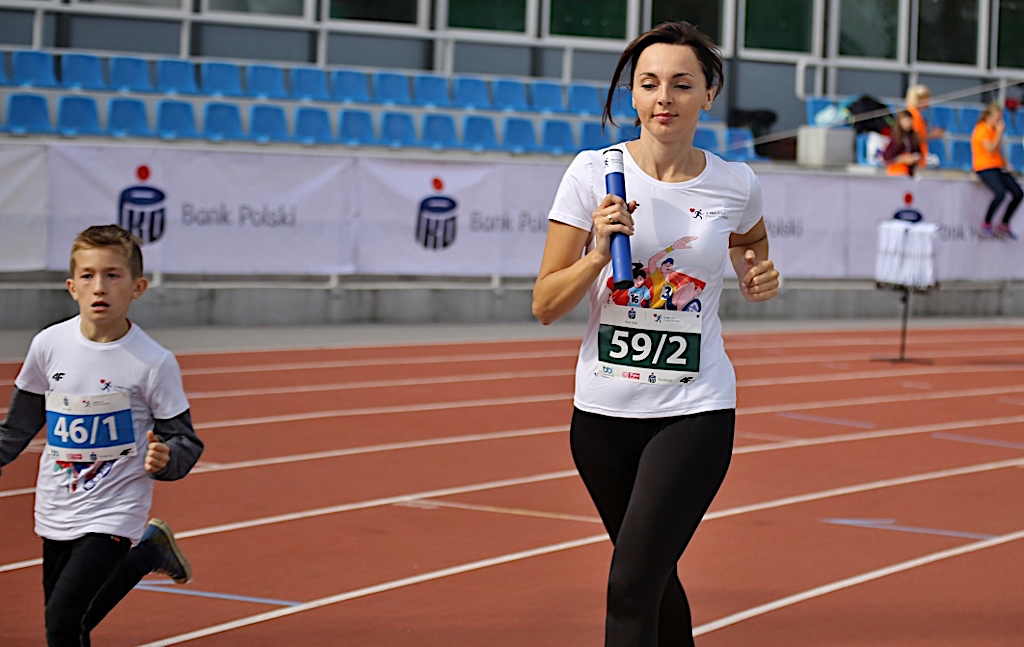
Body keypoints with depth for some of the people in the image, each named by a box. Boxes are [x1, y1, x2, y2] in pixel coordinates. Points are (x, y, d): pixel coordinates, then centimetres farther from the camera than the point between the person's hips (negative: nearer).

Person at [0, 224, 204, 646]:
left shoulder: (154, 362, -15)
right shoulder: (48, 345, -5)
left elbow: (184, 441, -7)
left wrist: (165, 459, -27)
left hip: (114, 513, -5)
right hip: (56, 511, 5)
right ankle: (147, 552, 37)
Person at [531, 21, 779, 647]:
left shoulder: (735, 185, -3)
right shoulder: (594, 172, -4)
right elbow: (545, 305, -4)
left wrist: (760, 277, 0)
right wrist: (599, 253, -21)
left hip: (696, 412, -2)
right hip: (605, 410, 2)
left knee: (631, 585, -16)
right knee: (655, 578, 16)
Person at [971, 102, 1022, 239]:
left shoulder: (994, 130, 17)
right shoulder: (982, 130, -10)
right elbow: (991, 150, -19)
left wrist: (1005, 163, 6)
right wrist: (999, 133, -14)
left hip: (998, 167, 9)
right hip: (985, 167, -9)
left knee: (1018, 193, -4)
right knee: (1000, 193, -30)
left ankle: (1003, 225, 5)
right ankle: (986, 225, -14)